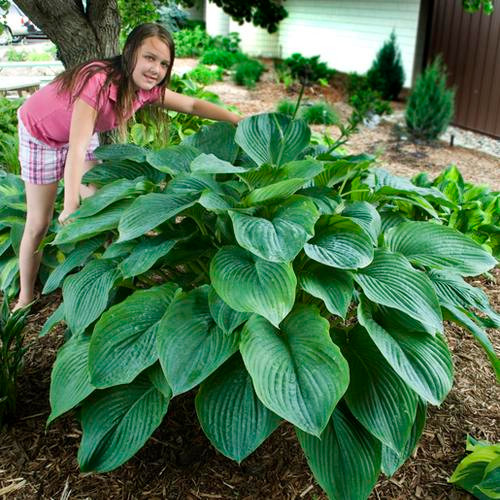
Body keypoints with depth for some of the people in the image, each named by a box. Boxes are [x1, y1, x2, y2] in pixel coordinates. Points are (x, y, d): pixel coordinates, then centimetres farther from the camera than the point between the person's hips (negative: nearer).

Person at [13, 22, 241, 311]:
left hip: (83, 132, 6)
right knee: (40, 223, -1)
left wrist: (239, 120, -14)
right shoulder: (98, 81, -40)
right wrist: (70, 208, -50)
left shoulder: (146, 89, -19)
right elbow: (76, 150, -44)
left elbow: (193, 105, -7)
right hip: (41, 133, -6)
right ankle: (25, 298, 15)